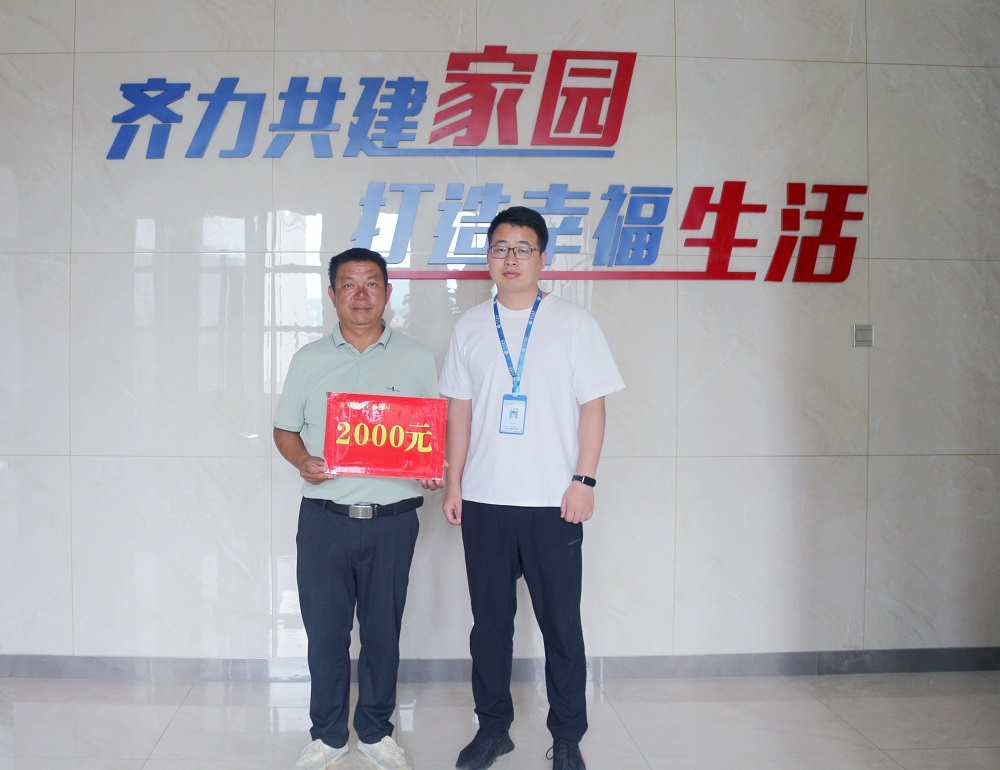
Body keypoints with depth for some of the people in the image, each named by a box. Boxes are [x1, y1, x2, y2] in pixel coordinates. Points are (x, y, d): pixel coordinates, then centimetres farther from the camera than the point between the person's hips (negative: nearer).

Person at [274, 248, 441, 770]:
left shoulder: (416, 359, 5)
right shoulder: (309, 360, 7)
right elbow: (284, 429, 10)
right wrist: (303, 462, -11)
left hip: (393, 519, 0)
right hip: (324, 516, 1)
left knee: (383, 630, 9)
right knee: (325, 630, 7)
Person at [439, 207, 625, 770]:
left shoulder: (574, 323, 1)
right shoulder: (471, 327, 9)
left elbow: (593, 406, -1)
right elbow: (459, 409, 11)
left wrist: (584, 480, -8)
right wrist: (453, 485, 6)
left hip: (552, 502, -2)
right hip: (483, 501, 3)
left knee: (561, 623, 3)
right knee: (490, 620, 11)